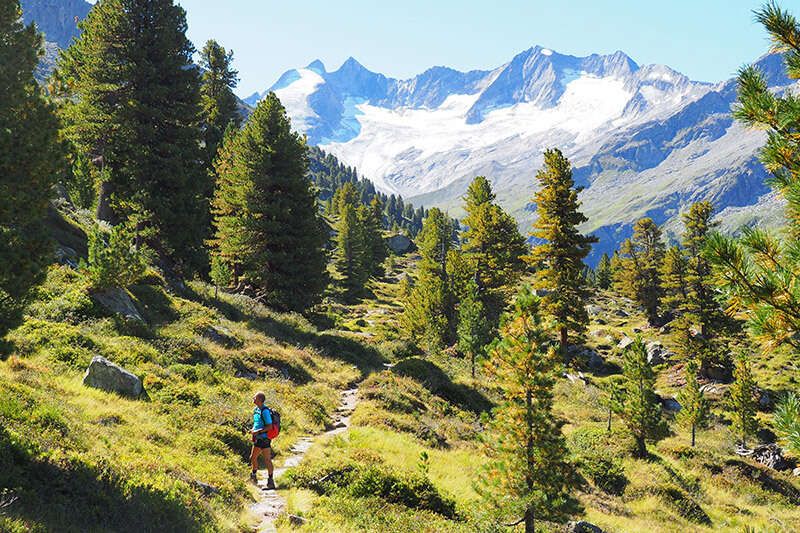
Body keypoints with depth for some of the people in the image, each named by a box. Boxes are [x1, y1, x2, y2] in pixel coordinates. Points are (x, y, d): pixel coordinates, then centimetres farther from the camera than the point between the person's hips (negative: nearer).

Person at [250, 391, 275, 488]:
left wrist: (257, 431, -21)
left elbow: (269, 427, -19)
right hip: (258, 439, 9)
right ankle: (253, 476, 37)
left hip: (264, 438, -9)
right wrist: (252, 430, 5)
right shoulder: (256, 410, 10)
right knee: (253, 458, 19)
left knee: (267, 460, -6)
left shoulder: (265, 411, -17)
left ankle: (270, 480, -1)